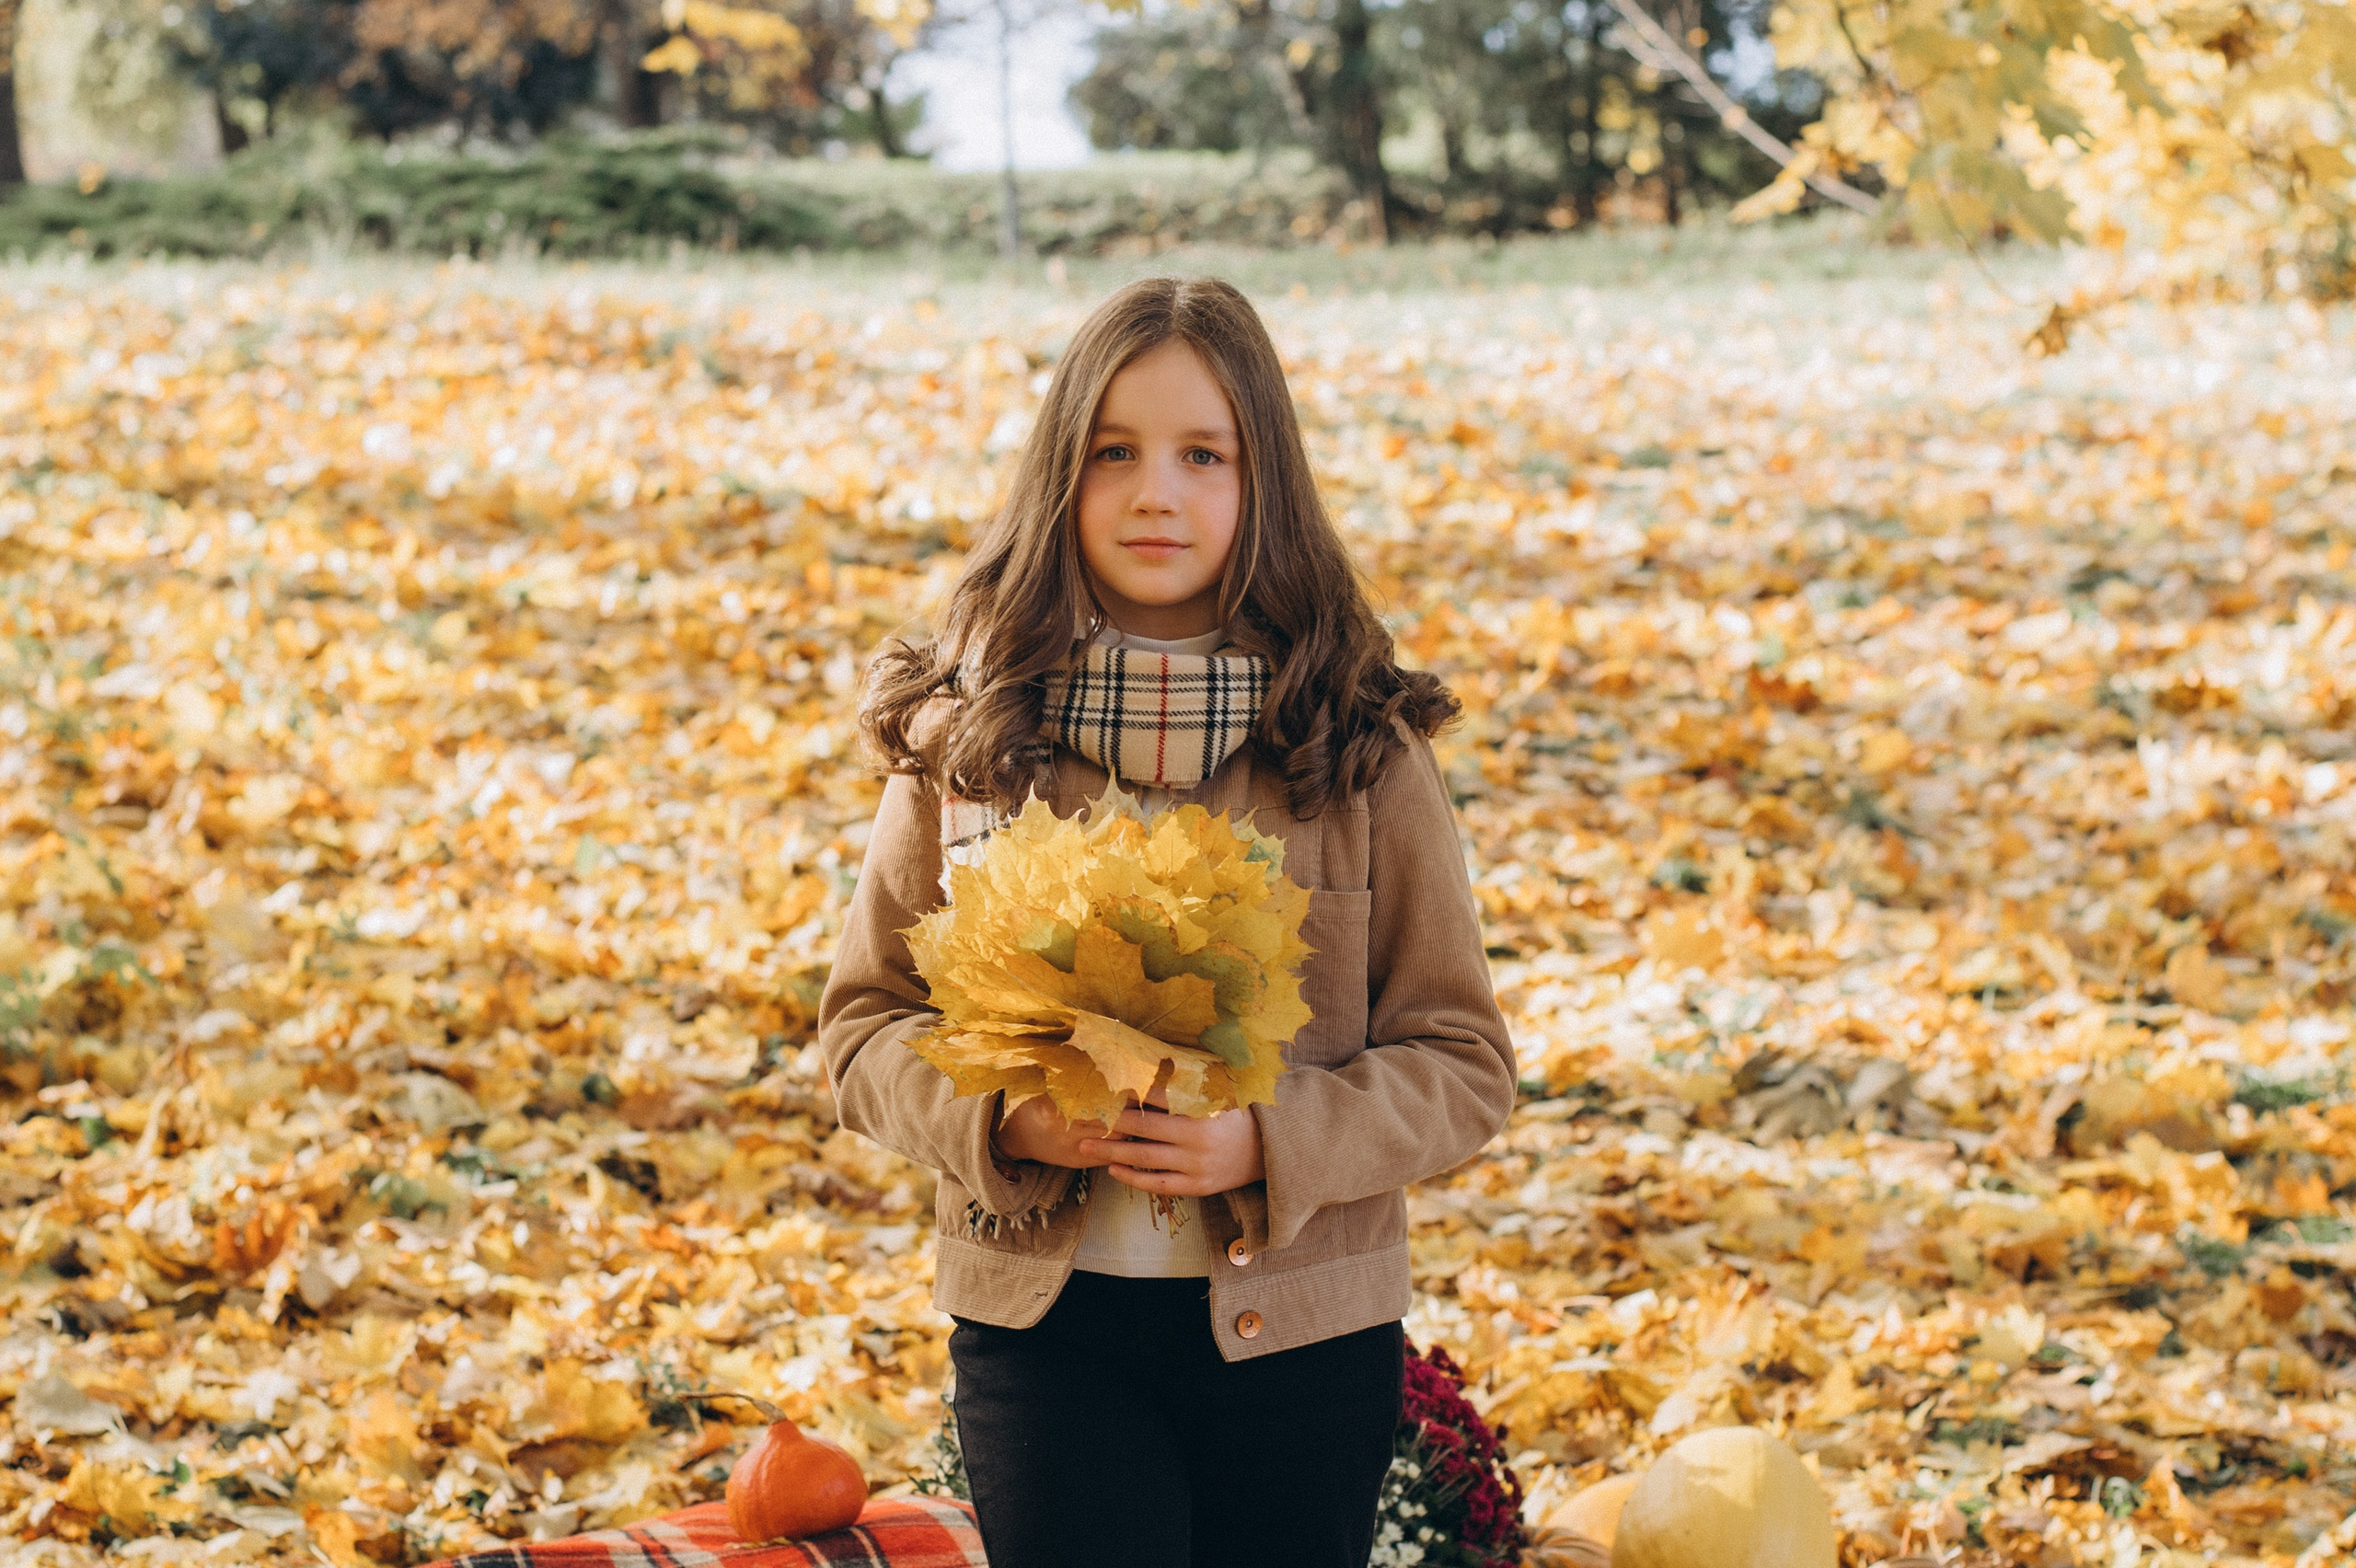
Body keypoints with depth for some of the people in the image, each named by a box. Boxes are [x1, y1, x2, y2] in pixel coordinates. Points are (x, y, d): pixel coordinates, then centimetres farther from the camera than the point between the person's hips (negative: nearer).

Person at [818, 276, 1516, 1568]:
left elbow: (1463, 1066, -1)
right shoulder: (964, 734, 0)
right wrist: (1003, 1115, -14)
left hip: (1301, 1328, 0)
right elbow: (864, 1023, 6)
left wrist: (1270, 1144, -18)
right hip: (1042, 1319, 0)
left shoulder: (1360, 747, -4)